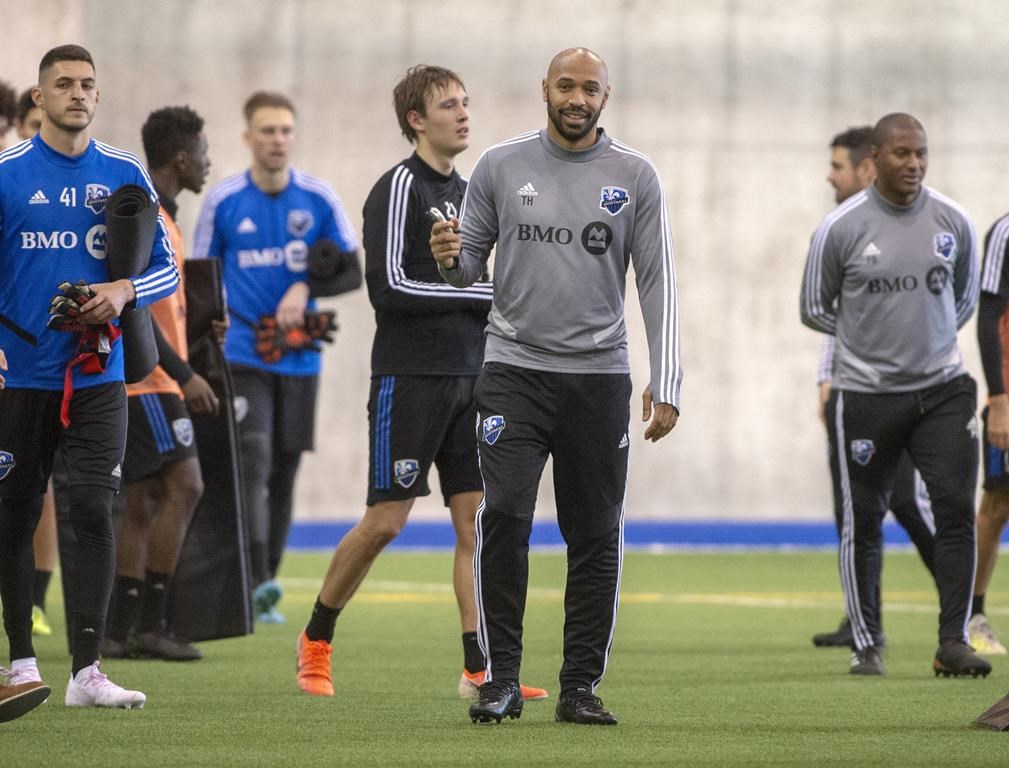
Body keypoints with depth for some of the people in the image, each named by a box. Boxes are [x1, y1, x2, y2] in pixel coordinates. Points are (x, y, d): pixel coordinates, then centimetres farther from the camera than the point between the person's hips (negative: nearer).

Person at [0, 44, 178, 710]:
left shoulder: (125, 175, 7)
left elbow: (167, 269, 11)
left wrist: (124, 292, -9)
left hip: (97, 375, 1)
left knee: (94, 512, -7)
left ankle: (87, 670, -8)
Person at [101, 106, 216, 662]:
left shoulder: (159, 216, 17)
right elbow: (135, 310, -21)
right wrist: (184, 375, -22)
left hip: (153, 381, 10)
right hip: (146, 379, -10)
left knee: (144, 501, 8)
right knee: (183, 485, -13)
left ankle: (120, 632, 8)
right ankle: (150, 623, -13)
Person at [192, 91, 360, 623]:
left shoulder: (319, 200, 1)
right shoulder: (222, 202, -1)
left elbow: (353, 271, 5)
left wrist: (307, 287, -13)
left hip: (299, 357, 2)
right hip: (244, 355, -2)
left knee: (283, 474, 7)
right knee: (254, 460, -18)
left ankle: (263, 592, 17)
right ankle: (258, 583, -27)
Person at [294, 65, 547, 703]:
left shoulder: (466, 191, 16)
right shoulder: (400, 187, -8)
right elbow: (388, 287, -16)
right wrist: (481, 294, -14)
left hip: (468, 377, 7)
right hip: (409, 379, -7)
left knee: (477, 519, 0)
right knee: (386, 520, -4)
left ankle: (479, 671, -1)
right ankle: (317, 639, 15)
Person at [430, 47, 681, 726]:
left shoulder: (635, 177, 2)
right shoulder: (501, 166, 4)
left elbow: (658, 283, 2)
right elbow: (470, 266, 10)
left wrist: (666, 384, -4)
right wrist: (452, 258, -15)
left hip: (598, 376, 1)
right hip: (514, 370, -1)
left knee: (596, 537, 3)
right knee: (504, 517, -13)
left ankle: (582, 687, 11)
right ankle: (502, 680, -6)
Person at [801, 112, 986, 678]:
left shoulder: (954, 223, 1)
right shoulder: (842, 228, -7)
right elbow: (816, 309, 4)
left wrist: (929, 337, 9)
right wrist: (872, 335, 6)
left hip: (942, 389, 2)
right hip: (866, 394, -2)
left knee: (957, 508, -9)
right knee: (864, 523, 4)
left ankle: (953, 642, -4)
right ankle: (866, 646, 16)